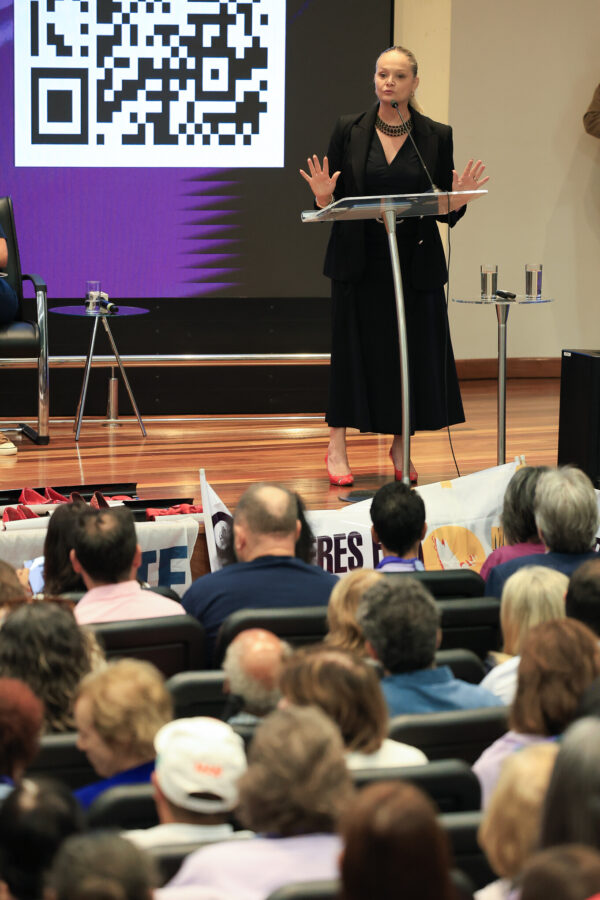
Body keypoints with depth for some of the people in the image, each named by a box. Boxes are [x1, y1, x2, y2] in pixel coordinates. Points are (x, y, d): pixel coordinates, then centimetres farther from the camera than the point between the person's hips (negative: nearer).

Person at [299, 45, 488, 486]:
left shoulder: (437, 136, 3)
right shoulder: (349, 130, 2)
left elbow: (446, 210, 6)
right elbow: (331, 200, 6)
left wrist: (458, 198, -15)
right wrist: (323, 196, -16)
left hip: (416, 264, 1)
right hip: (360, 263, -1)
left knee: (413, 352, 3)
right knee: (355, 349, 3)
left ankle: (401, 447, 18)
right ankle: (337, 448, 14)